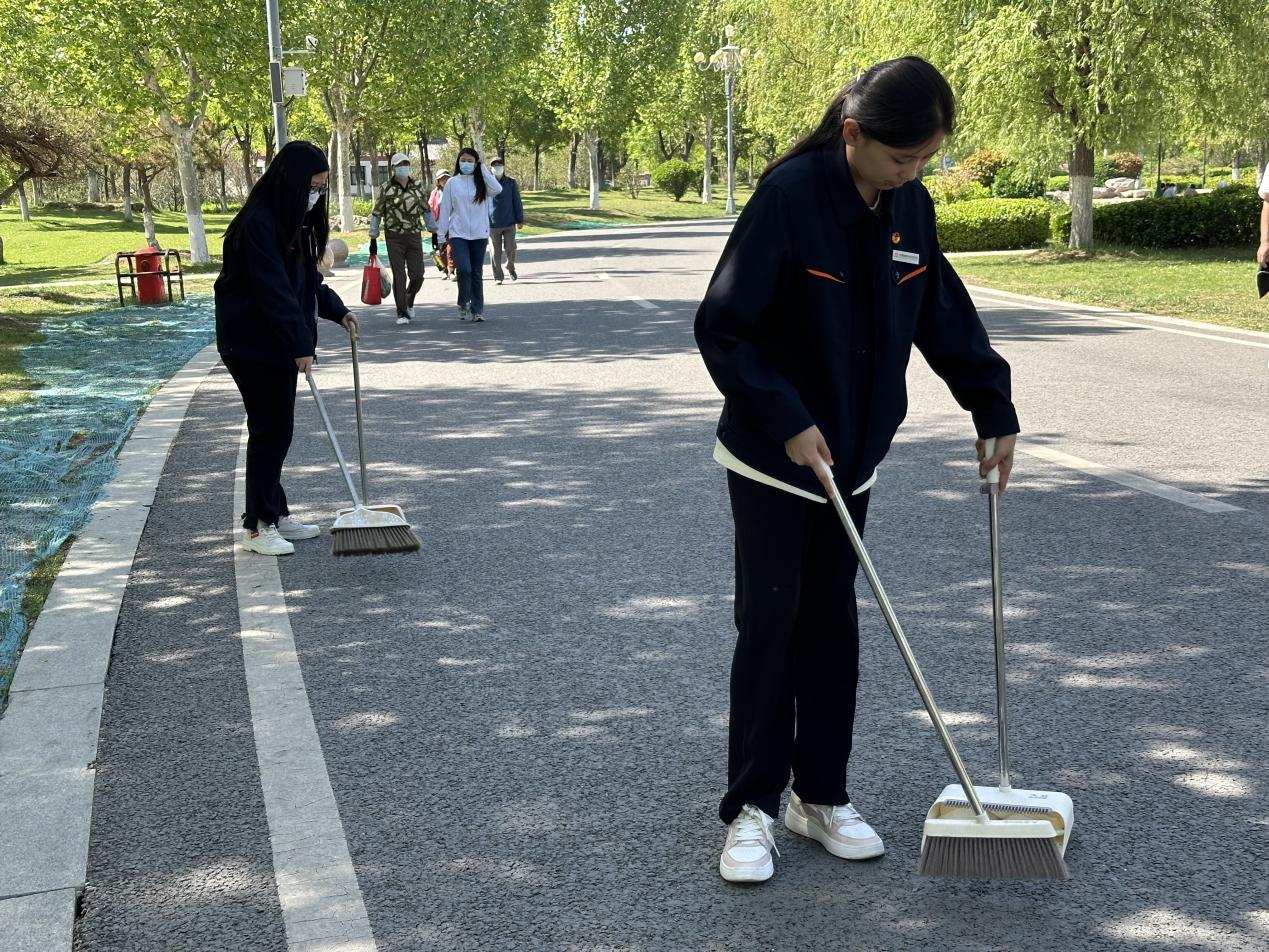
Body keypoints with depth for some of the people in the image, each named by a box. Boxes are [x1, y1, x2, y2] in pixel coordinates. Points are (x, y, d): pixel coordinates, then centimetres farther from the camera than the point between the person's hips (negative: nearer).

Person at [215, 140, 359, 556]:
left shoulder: (297, 221, 10)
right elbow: (273, 291, -23)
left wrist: (338, 311, 8)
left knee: (277, 429, 13)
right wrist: (301, 344, -23)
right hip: (252, 345, -9)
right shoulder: (258, 224, -20)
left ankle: (275, 513, 22)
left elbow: (306, 280, 20)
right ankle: (257, 526, 4)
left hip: (279, 343, 9)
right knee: (269, 430, -4)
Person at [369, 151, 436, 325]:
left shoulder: (417, 186, 7)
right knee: (399, 276, -4)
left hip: (414, 236, 3)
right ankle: (402, 313, 4)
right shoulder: (386, 188, -1)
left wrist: (434, 232, 12)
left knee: (417, 275, 0)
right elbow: (376, 214, 2)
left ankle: (409, 302, 29)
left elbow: (426, 211, 15)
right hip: (394, 237, -2)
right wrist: (373, 238, 0)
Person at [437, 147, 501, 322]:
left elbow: (497, 189, -18)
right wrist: (441, 235, 2)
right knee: (463, 269, -17)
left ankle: (477, 309, 16)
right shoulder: (452, 183, 2)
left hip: (479, 234, 1)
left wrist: (483, 169, -10)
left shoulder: (482, 181, 3)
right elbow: (445, 209, 4)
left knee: (477, 273, 7)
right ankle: (463, 304, 2)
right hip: (458, 234, -1)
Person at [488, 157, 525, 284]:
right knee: (496, 252, 4)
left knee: (511, 250, 0)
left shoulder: (511, 183, 3)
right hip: (493, 225, 0)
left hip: (509, 224, 0)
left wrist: (520, 220, 5)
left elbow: (517, 202, 6)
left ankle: (510, 267, 29)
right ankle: (497, 277, 14)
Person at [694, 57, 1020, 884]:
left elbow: (947, 318, 10)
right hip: (772, 458, -6)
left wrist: (994, 410, 10)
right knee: (769, 622, -1)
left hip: (851, 455, 6)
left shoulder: (912, 209, -2)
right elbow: (722, 328, -19)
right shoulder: (790, 196, -20)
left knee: (832, 623, 12)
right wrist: (786, 421, -23)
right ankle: (753, 808, 10)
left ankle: (823, 795, 23)